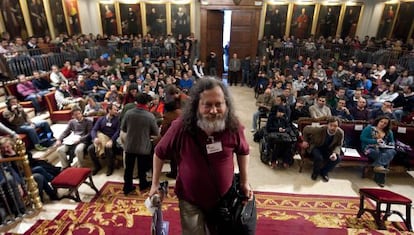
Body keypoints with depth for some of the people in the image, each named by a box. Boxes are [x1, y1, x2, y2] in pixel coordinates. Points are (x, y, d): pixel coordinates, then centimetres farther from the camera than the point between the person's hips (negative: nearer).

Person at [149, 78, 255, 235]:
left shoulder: (234, 127, -18)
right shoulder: (181, 127, -24)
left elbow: (243, 151, 3)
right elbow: (160, 153, -7)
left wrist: (244, 182, 3)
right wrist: (155, 184, -2)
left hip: (225, 198, 3)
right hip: (191, 200, -2)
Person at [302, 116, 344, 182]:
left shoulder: (340, 133, -20)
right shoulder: (320, 129, -30)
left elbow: (338, 145, -4)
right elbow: (306, 128, -15)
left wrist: (335, 153, -25)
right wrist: (305, 140, -8)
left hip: (328, 149, 4)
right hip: (316, 147, -3)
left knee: (337, 158, -22)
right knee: (319, 158, -33)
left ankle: (324, 172, 4)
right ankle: (315, 172, 2)